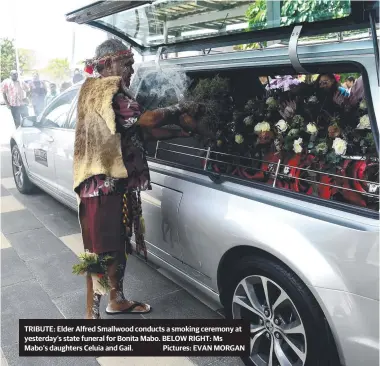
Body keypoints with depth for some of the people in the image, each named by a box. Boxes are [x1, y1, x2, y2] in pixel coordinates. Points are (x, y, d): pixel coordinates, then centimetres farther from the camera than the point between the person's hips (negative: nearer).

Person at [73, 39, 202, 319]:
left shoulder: (112, 94, 18)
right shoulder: (104, 91, -13)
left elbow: (141, 132, 11)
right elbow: (147, 120, -24)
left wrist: (181, 133, 4)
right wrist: (181, 111, -9)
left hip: (118, 182, 10)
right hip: (104, 184, -10)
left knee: (119, 244, 18)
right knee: (101, 251, -3)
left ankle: (117, 300, 35)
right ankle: (92, 315, 11)